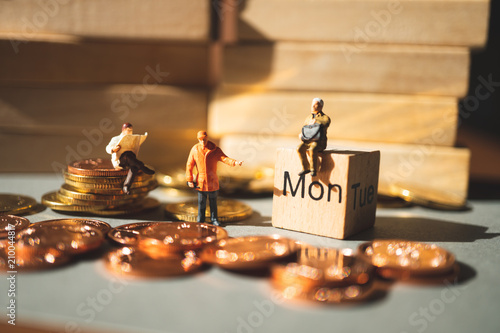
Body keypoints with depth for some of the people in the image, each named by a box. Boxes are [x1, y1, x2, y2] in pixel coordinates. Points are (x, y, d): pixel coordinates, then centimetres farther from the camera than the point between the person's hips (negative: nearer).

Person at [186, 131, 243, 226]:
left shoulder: (215, 149, -3)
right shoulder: (195, 149, -2)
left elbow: (224, 158, -15)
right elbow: (189, 165, 3)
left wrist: (235, 162, -34)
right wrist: (189, 180, 0)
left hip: (213, 181, 0)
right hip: (200, 182, 0)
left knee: (213, 202, 10)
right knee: (201, 203, 6)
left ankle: (214, 220, 22)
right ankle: (200, 220, 19)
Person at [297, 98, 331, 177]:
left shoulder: (325, 117, 3)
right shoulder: (308, 117, 22)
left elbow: (326, 123, -22)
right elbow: (304, 129, 24)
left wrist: (315, 121, -16)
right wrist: (301, 135, 3)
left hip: (319, 141, -5)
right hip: (307, 141, 5)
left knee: (312, 149, -37)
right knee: (299, 149, -26)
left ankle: (313, 169, -20)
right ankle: (305, 168, -12)